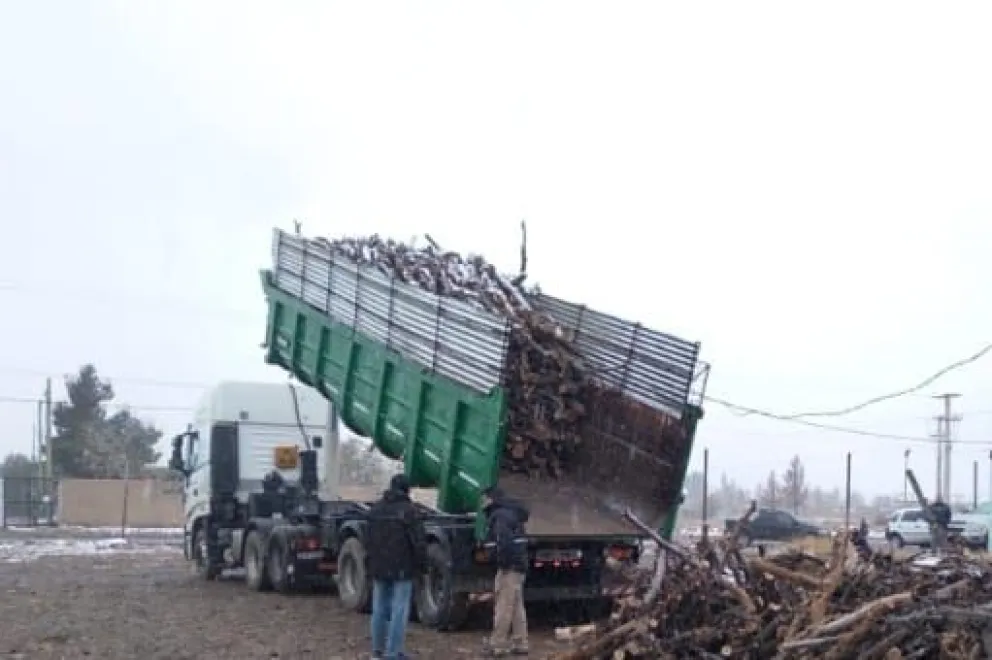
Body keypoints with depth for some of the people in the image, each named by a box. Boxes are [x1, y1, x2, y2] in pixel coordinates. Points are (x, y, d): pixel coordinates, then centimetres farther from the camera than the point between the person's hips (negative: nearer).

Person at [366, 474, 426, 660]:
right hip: (402, 568, -6)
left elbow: (368, 540, 14)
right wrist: (420, 563, -1)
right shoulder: (408, 510, -13)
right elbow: (418, 541, -15)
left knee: (379, 609, 14)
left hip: (378, 568, 6)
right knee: (399, 610, -3)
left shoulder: (375, 510, 8)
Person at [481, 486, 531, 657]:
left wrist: (504, 562, -20)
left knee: (503, 606, -7)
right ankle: (520, 644, 15)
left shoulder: (500, 516, -13)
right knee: (516, 606, 12)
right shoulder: (510, 513, 19)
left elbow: (505, 540, -28)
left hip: (509, 567, -10)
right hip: (518, 566, 10)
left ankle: (497, 645, -5)